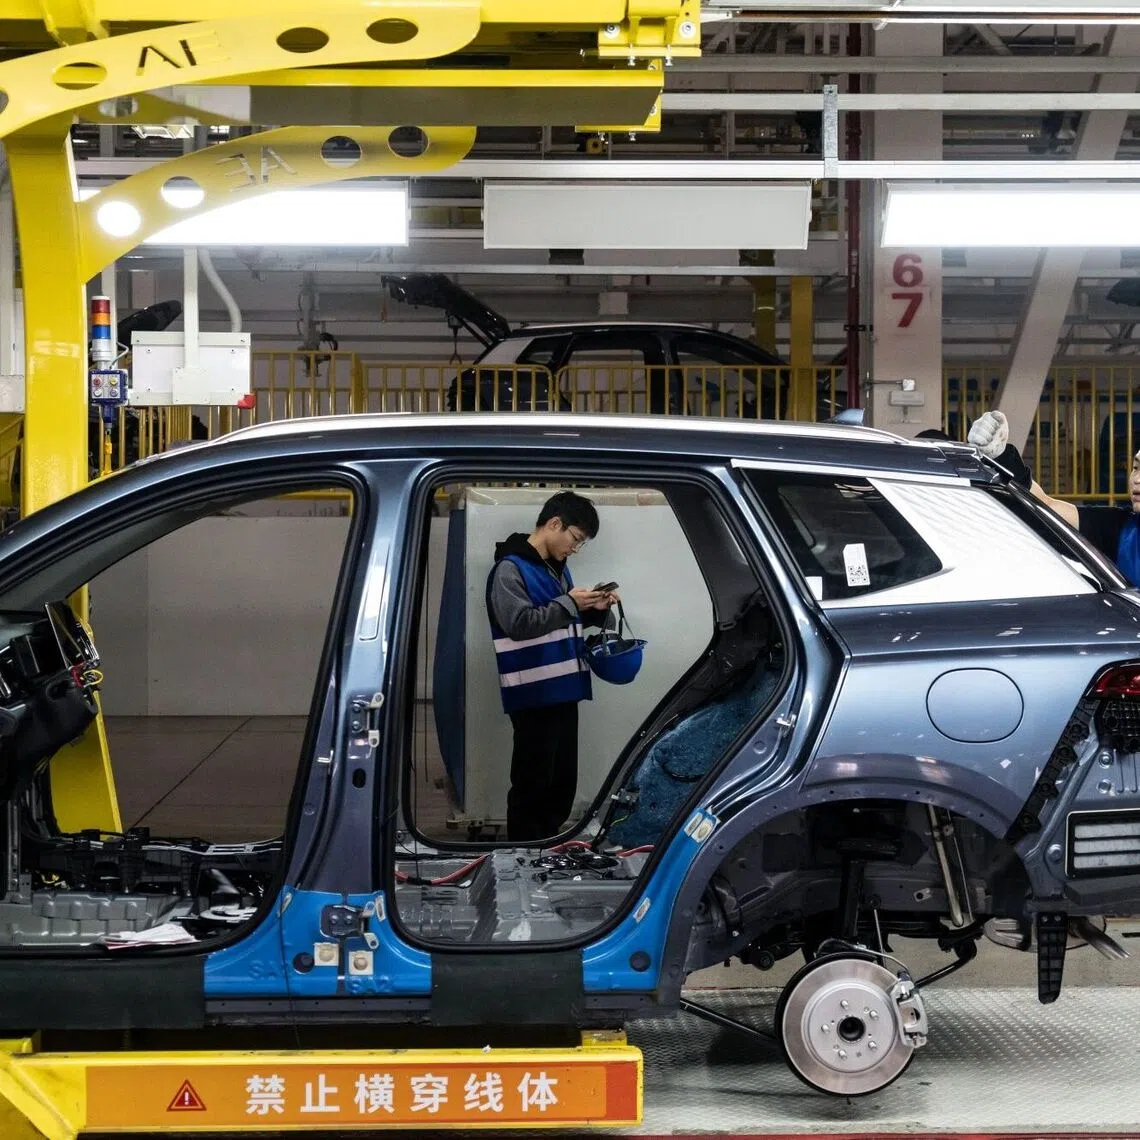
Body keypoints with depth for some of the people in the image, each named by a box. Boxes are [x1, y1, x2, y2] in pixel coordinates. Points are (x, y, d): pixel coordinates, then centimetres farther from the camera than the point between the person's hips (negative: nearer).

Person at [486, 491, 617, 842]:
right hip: (533, 697, -9)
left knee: (563, 782, 13)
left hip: (562, 692, 9)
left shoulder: (557, 567, 16)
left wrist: (594, 610, 9)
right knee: (532, 786, -4)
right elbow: (519, 624, -21)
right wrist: (569, 603, -19)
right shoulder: (510, 568, -11)